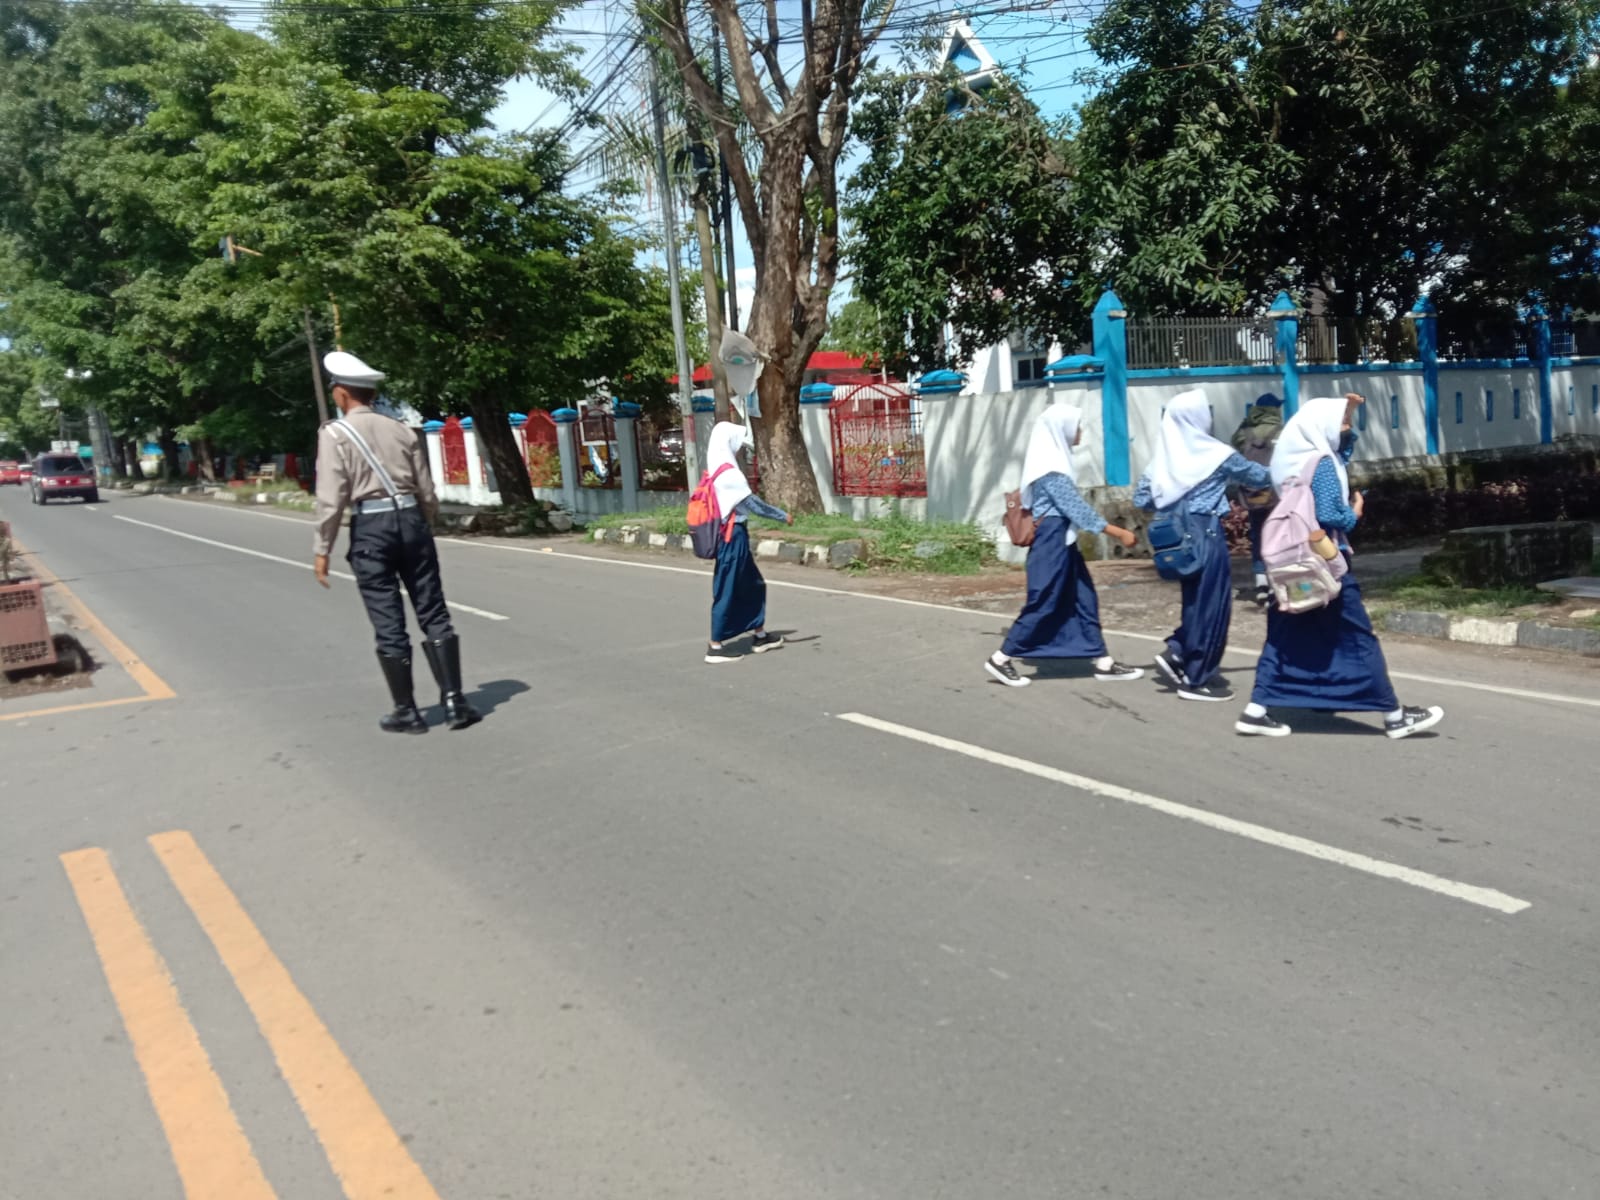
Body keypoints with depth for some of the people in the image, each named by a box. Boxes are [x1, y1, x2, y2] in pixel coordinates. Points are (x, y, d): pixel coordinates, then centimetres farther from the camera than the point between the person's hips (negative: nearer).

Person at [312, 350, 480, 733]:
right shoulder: (399, 429, 11)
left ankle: (406, 712, 9)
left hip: (370, 526, -3)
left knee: (389, 625, 3)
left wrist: (322, 549, -1)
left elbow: (331, 497, -7)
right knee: (434, 614, 7)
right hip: (410, 519, 4)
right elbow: (427, 491, 10)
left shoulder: (335, 433, -2)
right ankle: (454, 701, 4)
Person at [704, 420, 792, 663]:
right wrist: (783, 516, -5)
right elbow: (752, 503, -15)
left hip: (731, 535, 10)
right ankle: (715, 647, 3)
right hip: (732, 536, -10)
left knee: (754, 585, 17)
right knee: (727, 591, -3)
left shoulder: (717, 471, 11)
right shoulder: (729, 473, -18)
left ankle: (759, 636, 25)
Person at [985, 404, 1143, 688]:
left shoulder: (1053, 459, 12)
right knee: (1043, 603, -4)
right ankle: (1001, 659, 5)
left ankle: (1104, 662, 13)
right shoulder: (1051, 467, -18)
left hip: (1063, 540, 10)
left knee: (1084, 599, 9)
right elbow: (1076, 507, -20)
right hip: (1053, 540, -10)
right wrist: (1118, 533, -18)